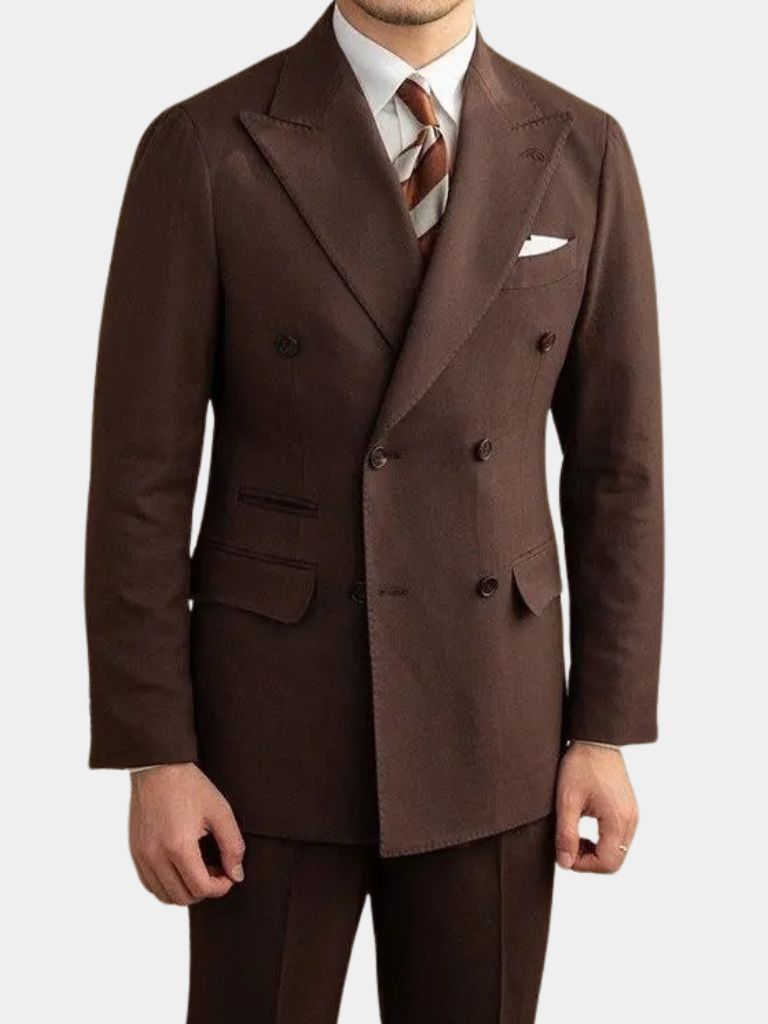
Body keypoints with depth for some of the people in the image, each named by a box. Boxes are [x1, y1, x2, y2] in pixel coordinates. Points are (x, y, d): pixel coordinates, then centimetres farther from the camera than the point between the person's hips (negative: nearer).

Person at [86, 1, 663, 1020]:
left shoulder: (582, 152, 0)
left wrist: (606, 732, 1)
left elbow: (616, 462, 3)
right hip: (274, 725, -2)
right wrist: (155, 755, -9)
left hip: (490, 729, 2)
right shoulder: (203, 147, -8)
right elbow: (142, 472, -7)